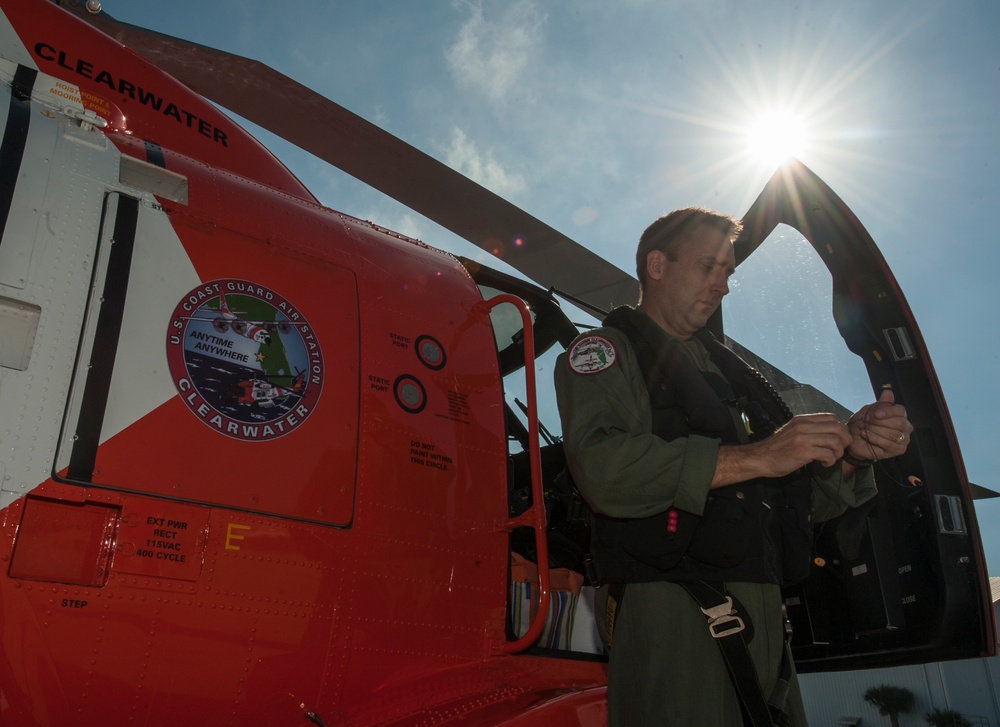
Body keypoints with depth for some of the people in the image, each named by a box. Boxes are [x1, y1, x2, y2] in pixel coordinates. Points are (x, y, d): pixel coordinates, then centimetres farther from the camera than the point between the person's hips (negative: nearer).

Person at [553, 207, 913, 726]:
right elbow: (603, 468, -19)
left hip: (765, 620, 7)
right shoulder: (606, 351, 2)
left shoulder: (729, 369, 22)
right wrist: (754, 456, -20)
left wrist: (850, 452, -2)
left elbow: (808, 500, 20)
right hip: (672, 619, -6)